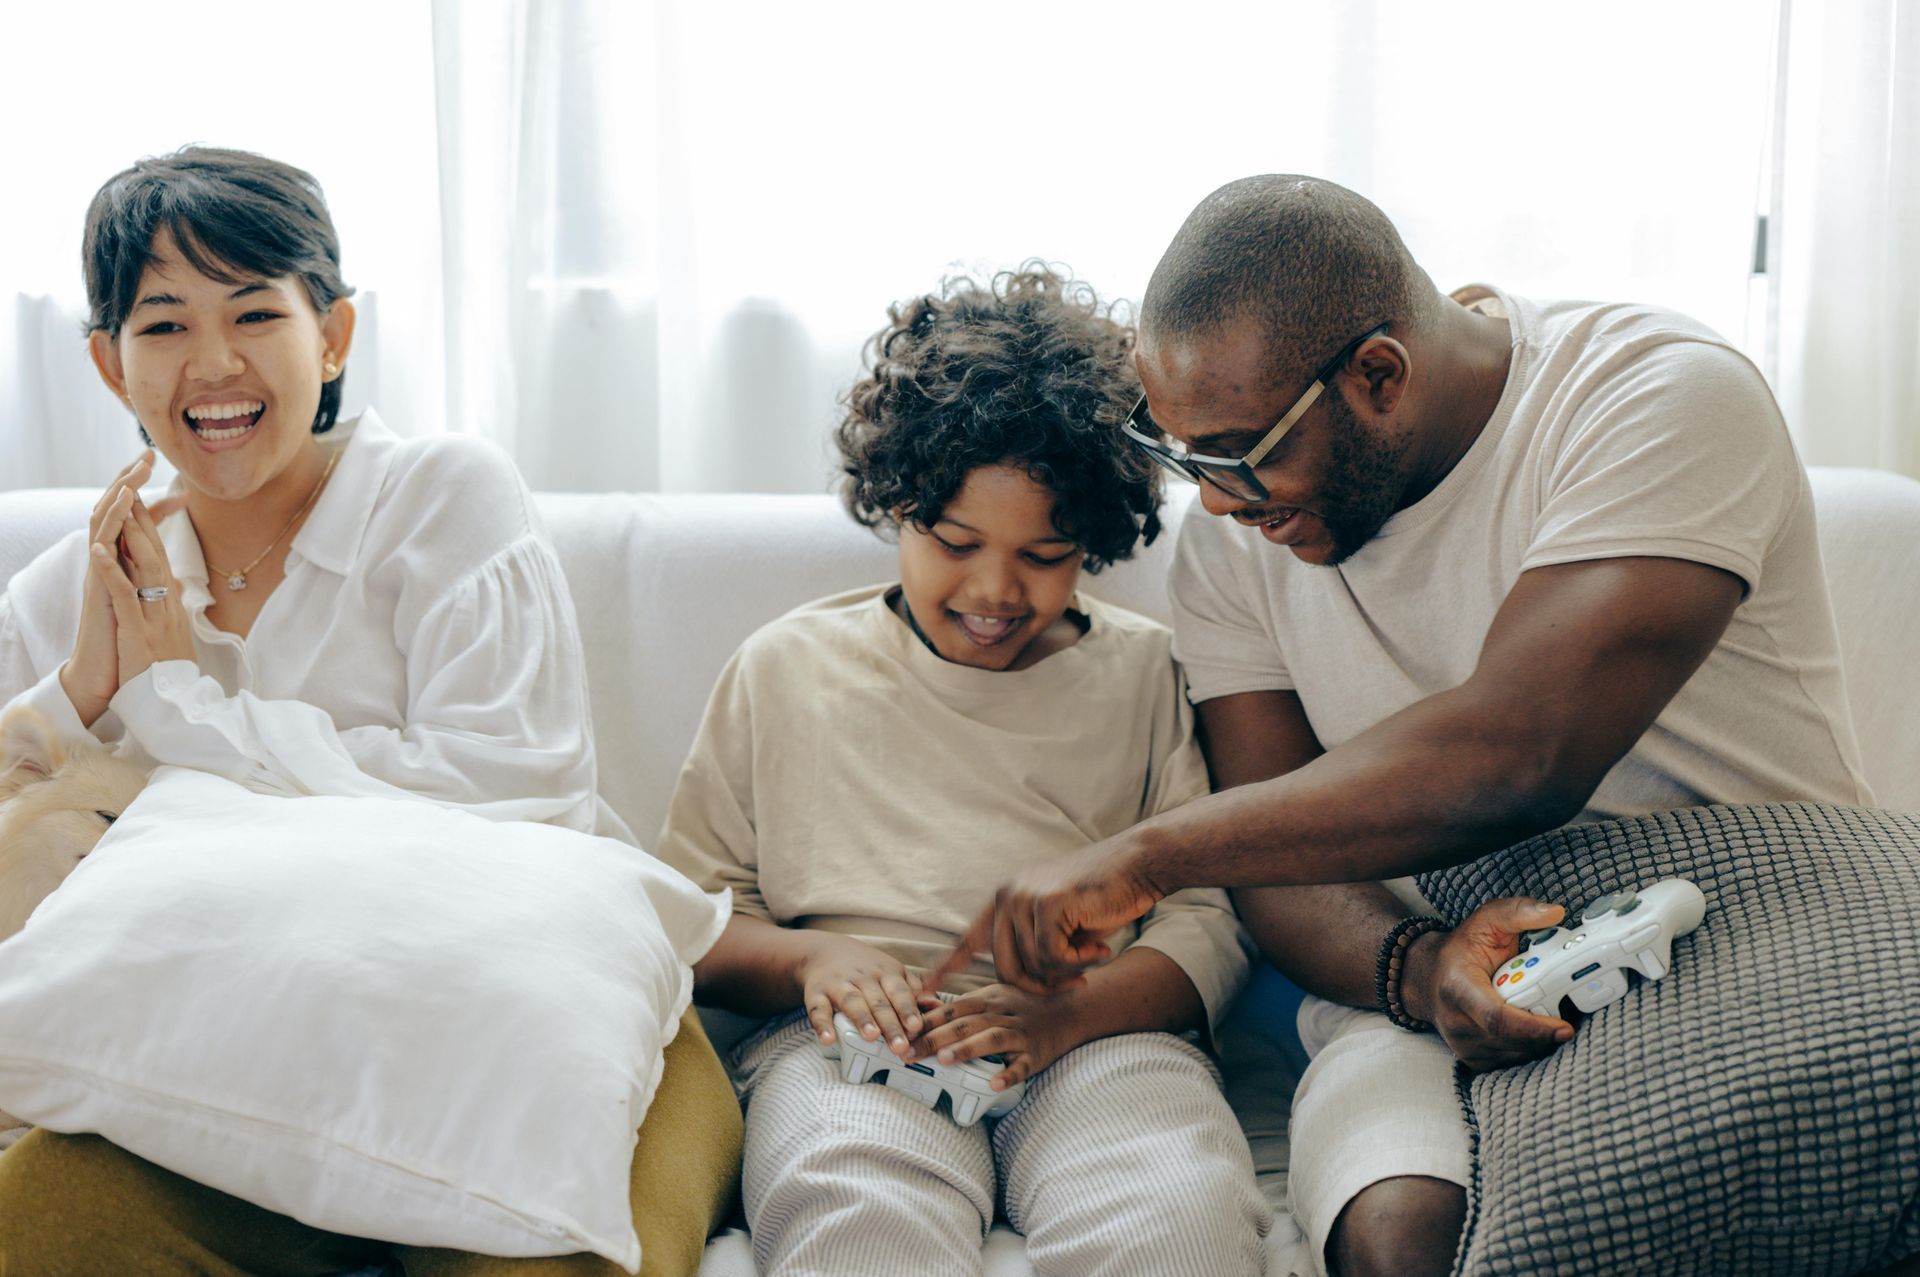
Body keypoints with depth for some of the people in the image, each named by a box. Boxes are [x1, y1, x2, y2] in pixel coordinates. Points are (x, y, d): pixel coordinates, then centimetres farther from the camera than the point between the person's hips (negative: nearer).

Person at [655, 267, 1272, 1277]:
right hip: (847, 1042, 0)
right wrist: (810, 957, -6)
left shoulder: (1141, 674, 17)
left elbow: (1207, 921, 8)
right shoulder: (786, 670, 18)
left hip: (1095, 1034, 1)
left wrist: (1066, 1009, -12)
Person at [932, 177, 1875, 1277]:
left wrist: (1144, 858, -24)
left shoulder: (1667, 395, -16)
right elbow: (1285, 869, 0)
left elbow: (1515, 753, -28)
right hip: (1430, 989, 2)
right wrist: (1417, 968, -24)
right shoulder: (1235, 529, 1)